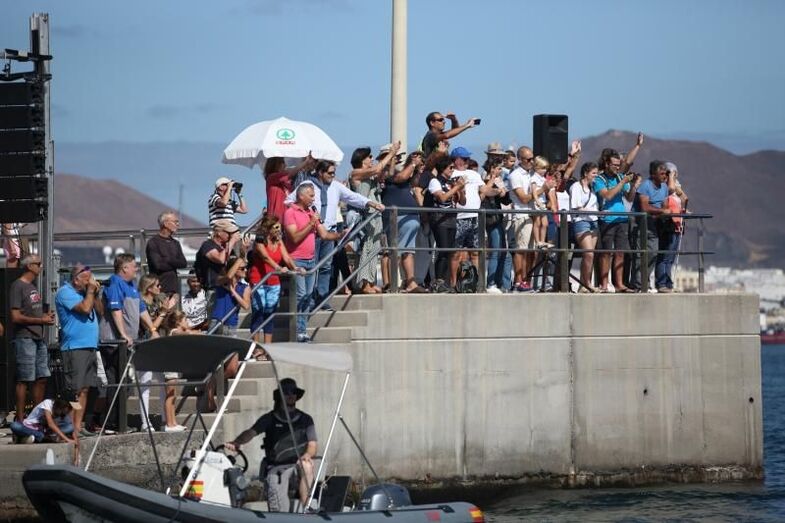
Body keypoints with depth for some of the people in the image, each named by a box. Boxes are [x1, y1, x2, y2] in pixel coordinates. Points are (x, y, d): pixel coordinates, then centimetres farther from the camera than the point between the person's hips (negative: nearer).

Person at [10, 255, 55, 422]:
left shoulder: (33, 286, 18)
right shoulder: (17, 286, -10)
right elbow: (16, 317, -16)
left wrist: (46, 315, 7)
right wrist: (41, 320, -13)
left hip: (38, 338, 9)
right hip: (24, 338, -9)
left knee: (41, 378, 9)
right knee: (24, 380, -7)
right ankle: (20, 419, -3)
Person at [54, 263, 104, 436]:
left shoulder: (85, 292, 19)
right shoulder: (66, 292, -7)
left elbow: (100, 311, 19)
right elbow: (85, 308, -19)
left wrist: (96, 293, 7)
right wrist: (91, 290, -6)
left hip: (90, 347, 9)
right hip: (75, 348, -9)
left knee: (85, 389, 7)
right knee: (75, 390, -11)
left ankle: (78, 426, 9)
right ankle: (71, 427, -12)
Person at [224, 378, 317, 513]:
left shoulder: (305, 419, 13)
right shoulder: (270, 419, 10)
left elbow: (312, 446, 5)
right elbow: (251, 432, -5)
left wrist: (306, 455, -20)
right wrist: (236, 442, -28)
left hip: (297, 464, 1)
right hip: (275, 468, -1)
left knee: (306, 465, -36)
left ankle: (304, 508, -31)